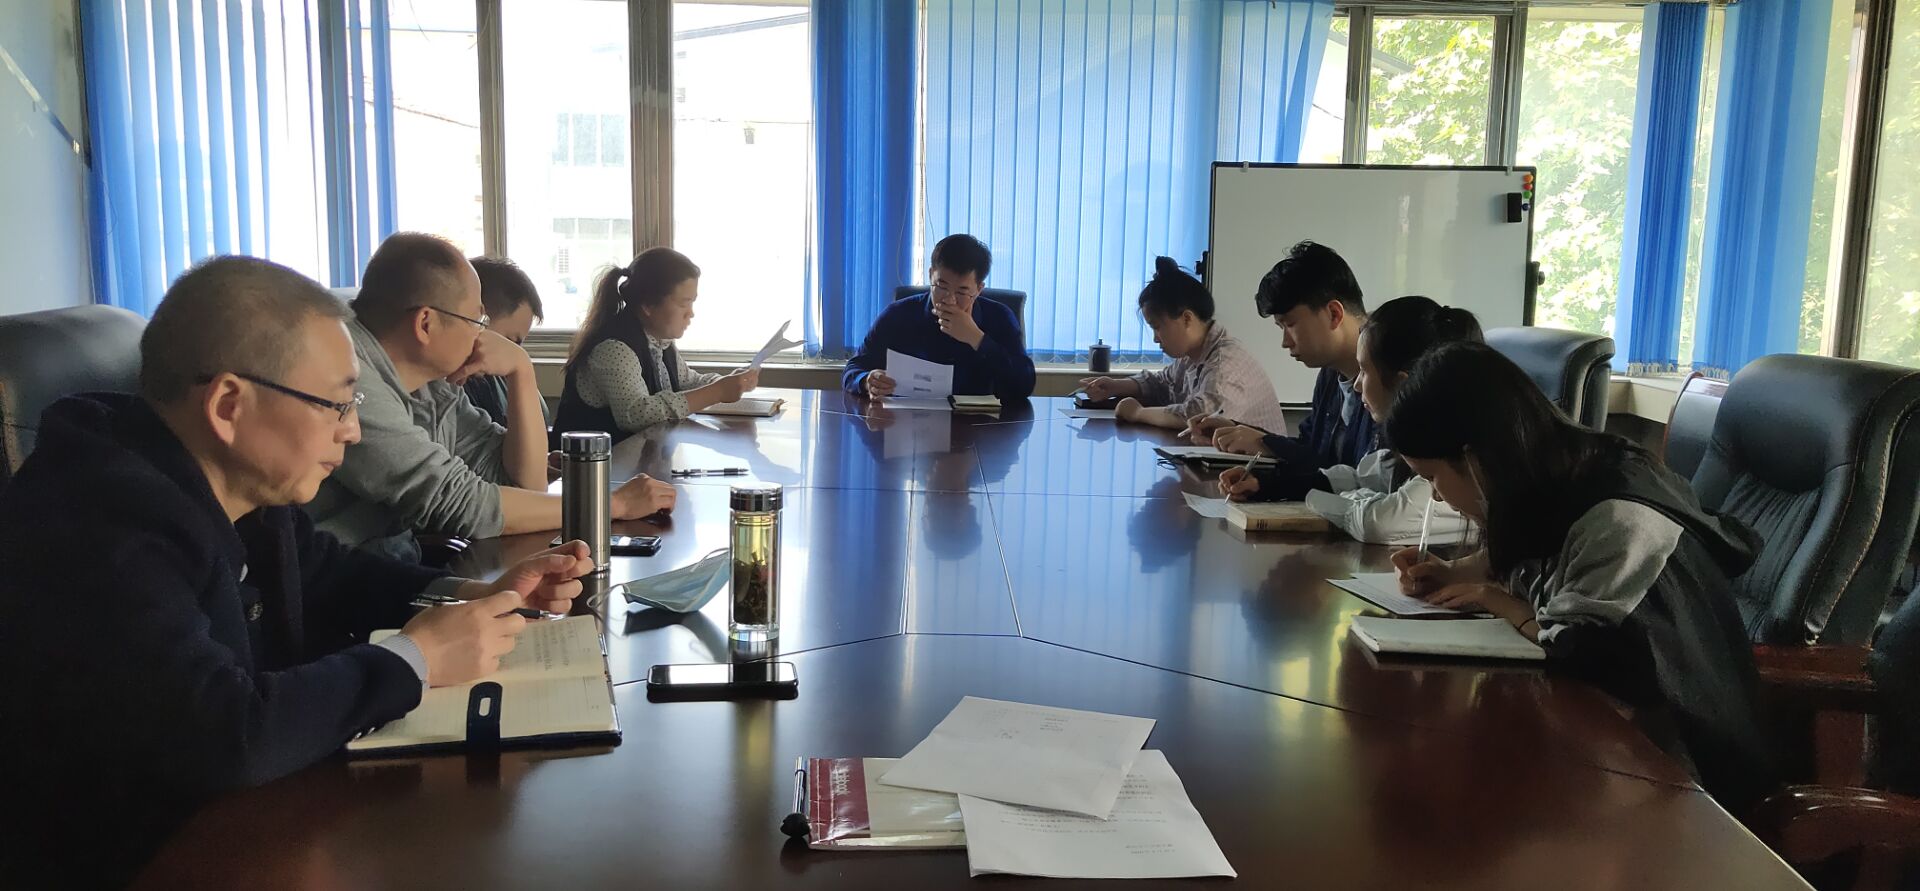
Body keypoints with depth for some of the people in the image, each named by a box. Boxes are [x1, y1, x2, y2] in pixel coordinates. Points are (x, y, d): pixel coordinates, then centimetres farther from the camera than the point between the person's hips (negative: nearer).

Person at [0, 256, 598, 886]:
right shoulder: (99, 527, -29)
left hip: (229, 815, 8)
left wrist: (474, 595, 0)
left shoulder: (242, 483, -1)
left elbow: (324, 574, 16)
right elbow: (224, 739, -35)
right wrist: (413, 658, -22)